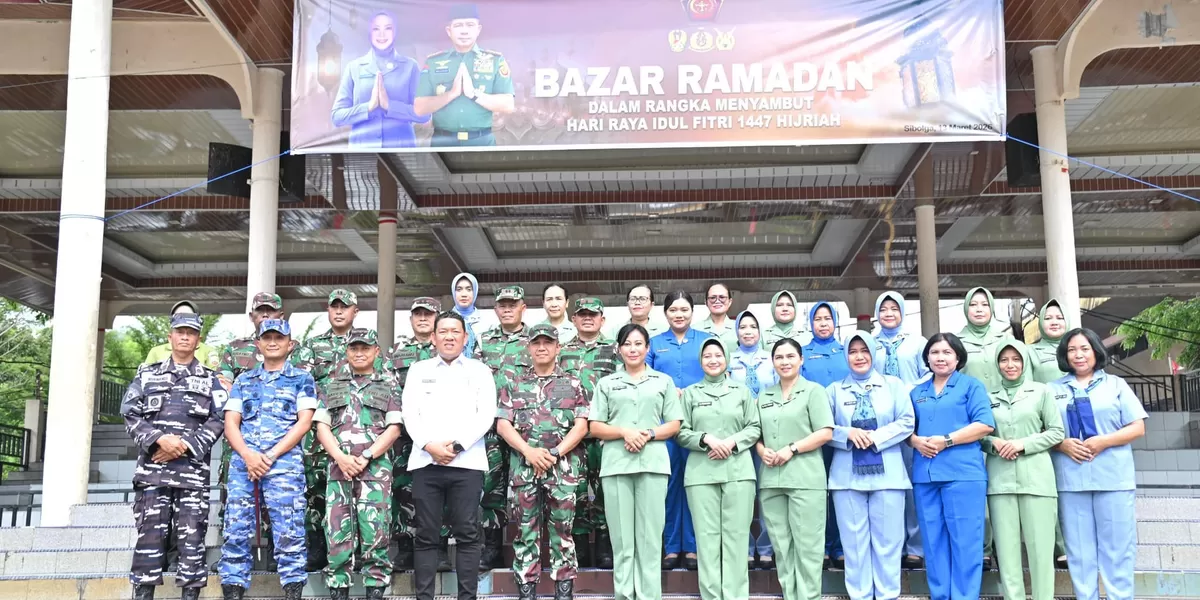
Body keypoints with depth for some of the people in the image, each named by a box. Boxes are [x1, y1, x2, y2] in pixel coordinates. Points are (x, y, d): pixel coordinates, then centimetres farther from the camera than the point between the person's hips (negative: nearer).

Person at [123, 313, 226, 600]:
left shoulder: (210, 380, 11)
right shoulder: (147, 374, 14)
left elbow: (217, 421, 1)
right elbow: (131, 415, 5)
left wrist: (185, 445, -11)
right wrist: (159, 439, -11)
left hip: (193, 470, -1)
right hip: (152, 468, 1)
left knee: (192, 537, -2)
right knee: (149, 536, -1)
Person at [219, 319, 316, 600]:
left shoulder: (301, 378, 10)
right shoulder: (243, 381, 19)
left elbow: (304, 422, 0)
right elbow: (230, 423, 10)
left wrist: (271, 456, -9)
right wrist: (247, 455, -9)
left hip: (285, 463, -3)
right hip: (243, 463, 3)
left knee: (289, 533, -7)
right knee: (235, 532, 0)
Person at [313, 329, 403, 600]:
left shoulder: (389, 385, 11)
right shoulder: (331, 385, 16)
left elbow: (393, 428, 2)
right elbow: (322, 427, 8)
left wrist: (365, 458, -10)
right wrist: (341, 457, -9)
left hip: (376, 467, -2)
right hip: (339, 467, 2)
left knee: (375, 535, -5)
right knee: (338, 535, 0)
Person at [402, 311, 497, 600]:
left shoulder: (480, 370, 11)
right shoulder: (418, 370, 15)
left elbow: (486, 415, 2)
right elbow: (409, 413, 6)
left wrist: (457, 445, -11)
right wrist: (429, 445, -11)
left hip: (467, 462, -1)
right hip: (425, 461, 1)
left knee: (467, 535, 0)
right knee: (426, 536, 2)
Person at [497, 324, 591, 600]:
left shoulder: (573, 384, 9)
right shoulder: (513, 385, 12)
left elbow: (581, 425, 0)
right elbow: (503, 424, 3)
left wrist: (555, 453, -12)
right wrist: (528, 451, -12)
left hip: (563, 467, -1)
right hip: (523, 467, 1)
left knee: (562, 531, 0)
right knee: (526, 531, 3)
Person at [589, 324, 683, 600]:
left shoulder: (663, 381, 14)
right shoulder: (606, 383, 14)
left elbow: (674, 424, 8)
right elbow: (595, 427, 8)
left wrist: (648, 434, -9)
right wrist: (624, 432, -9)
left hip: (653, 464, 0)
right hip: (616, 465, 0)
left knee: (650, 536, -2)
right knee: (621, 537, 0)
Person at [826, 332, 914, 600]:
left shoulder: (893, 384, 10)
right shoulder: (834, 390, 11)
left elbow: (907, 422, 1)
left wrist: (876, 438, -11)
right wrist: (848, 434, -13)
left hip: (887, 473, -1)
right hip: (847, 475, 1)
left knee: (887, 539, 0)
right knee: (854, 540, 2)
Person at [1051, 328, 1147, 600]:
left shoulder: (1116, 384, 8)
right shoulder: (1053, 390, 11)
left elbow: (1138, 427, 3)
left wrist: (1103, 441, -12)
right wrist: (1062, 444, -11)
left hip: (1113, 478, -1)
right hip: (1071, 480, 1)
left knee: (1117, 547, 0)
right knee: (1079, 550, 5)